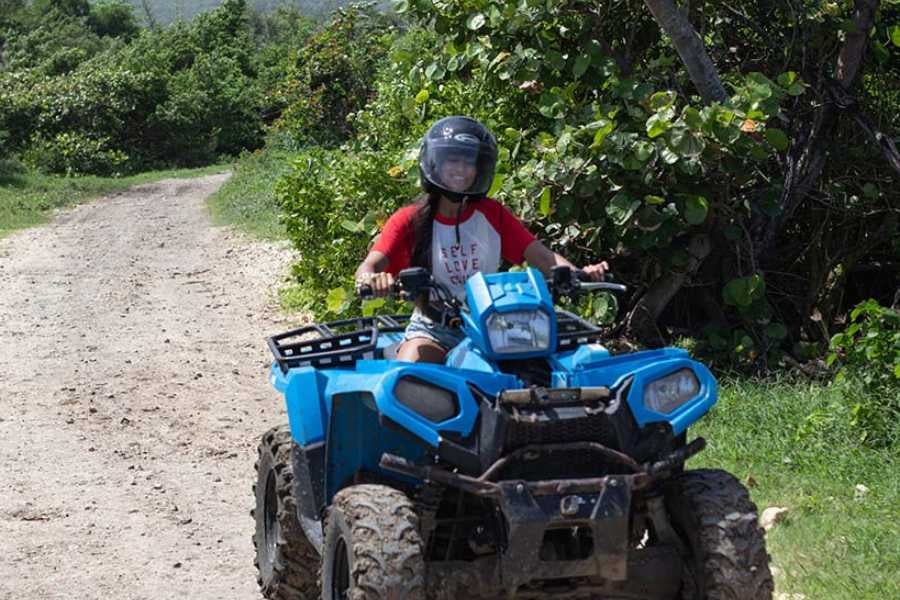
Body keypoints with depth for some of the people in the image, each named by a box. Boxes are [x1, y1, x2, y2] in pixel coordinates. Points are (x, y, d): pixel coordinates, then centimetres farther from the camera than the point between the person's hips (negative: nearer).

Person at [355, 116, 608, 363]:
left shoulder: (492, 214, 7)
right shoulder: (409, 220, 1)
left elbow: (541, 256, -2)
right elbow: (370, 266, -12)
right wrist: (370, 279, -38)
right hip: (433, 328, -2)